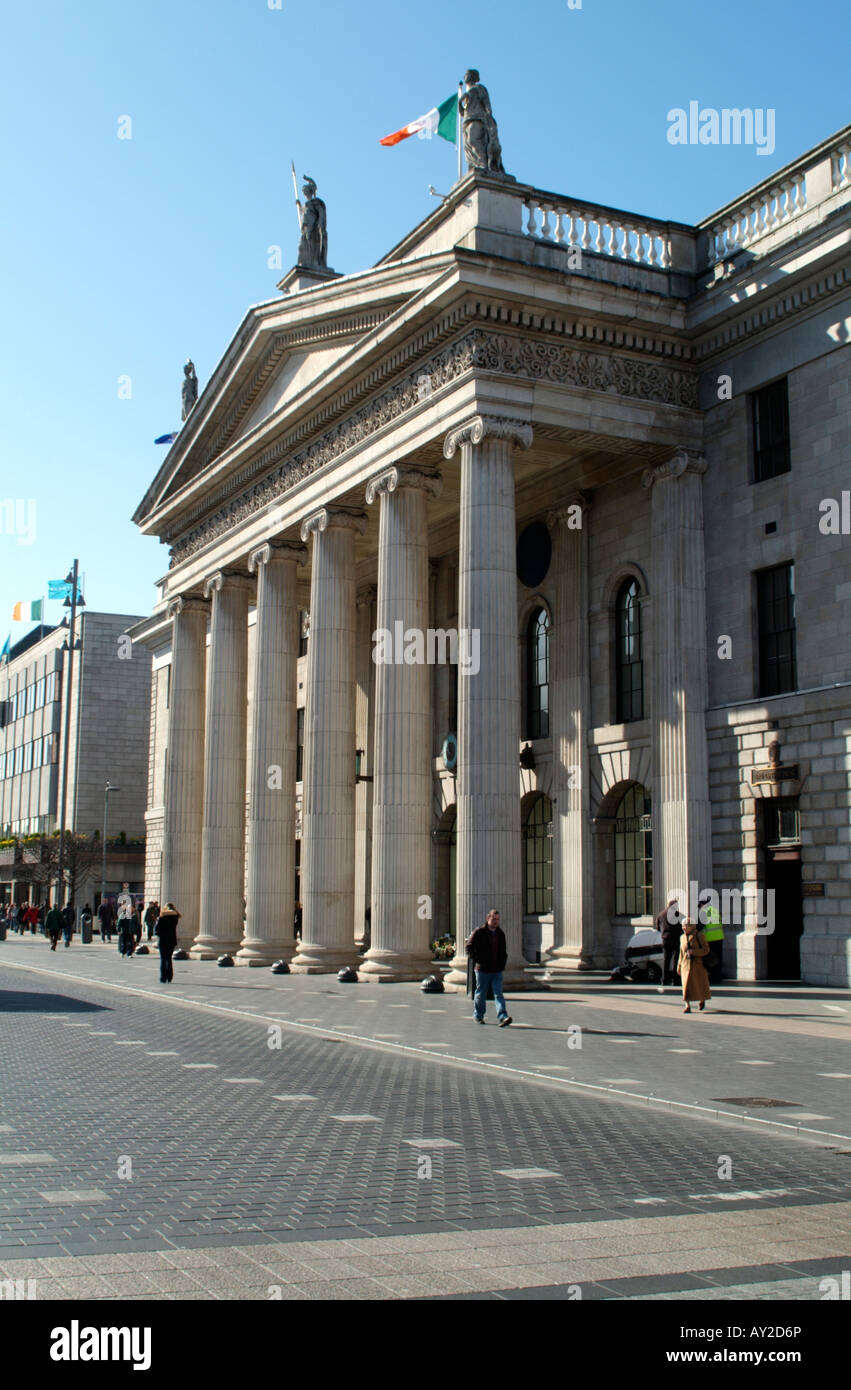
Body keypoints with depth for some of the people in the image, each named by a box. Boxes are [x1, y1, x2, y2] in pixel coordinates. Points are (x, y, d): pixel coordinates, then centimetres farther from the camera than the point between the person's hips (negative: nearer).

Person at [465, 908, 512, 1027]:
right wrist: (478, 959, -12)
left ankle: (503, 1017, -17)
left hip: (497, 971, 3)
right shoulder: (479, 932, -5)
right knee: (481, 994, 8)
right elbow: (469, 948, -4)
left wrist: (503, 962, 9)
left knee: (498, 994, -7)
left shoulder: (500, 933, 11)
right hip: (482, 970, -3)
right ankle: (478, 1016, 23)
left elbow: (503, 950, 24)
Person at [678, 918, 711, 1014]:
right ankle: (687, 1006, -7)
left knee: (701, 984, 6)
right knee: (686, 984, -8)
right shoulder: (683, 937, 10)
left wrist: (694, 951, -20)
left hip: (698, 964, -3)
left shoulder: (700, 935, -5)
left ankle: (702, 999, 35)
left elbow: (706, 950, -8)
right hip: (686, 965, 3)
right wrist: (679, 967, 16)